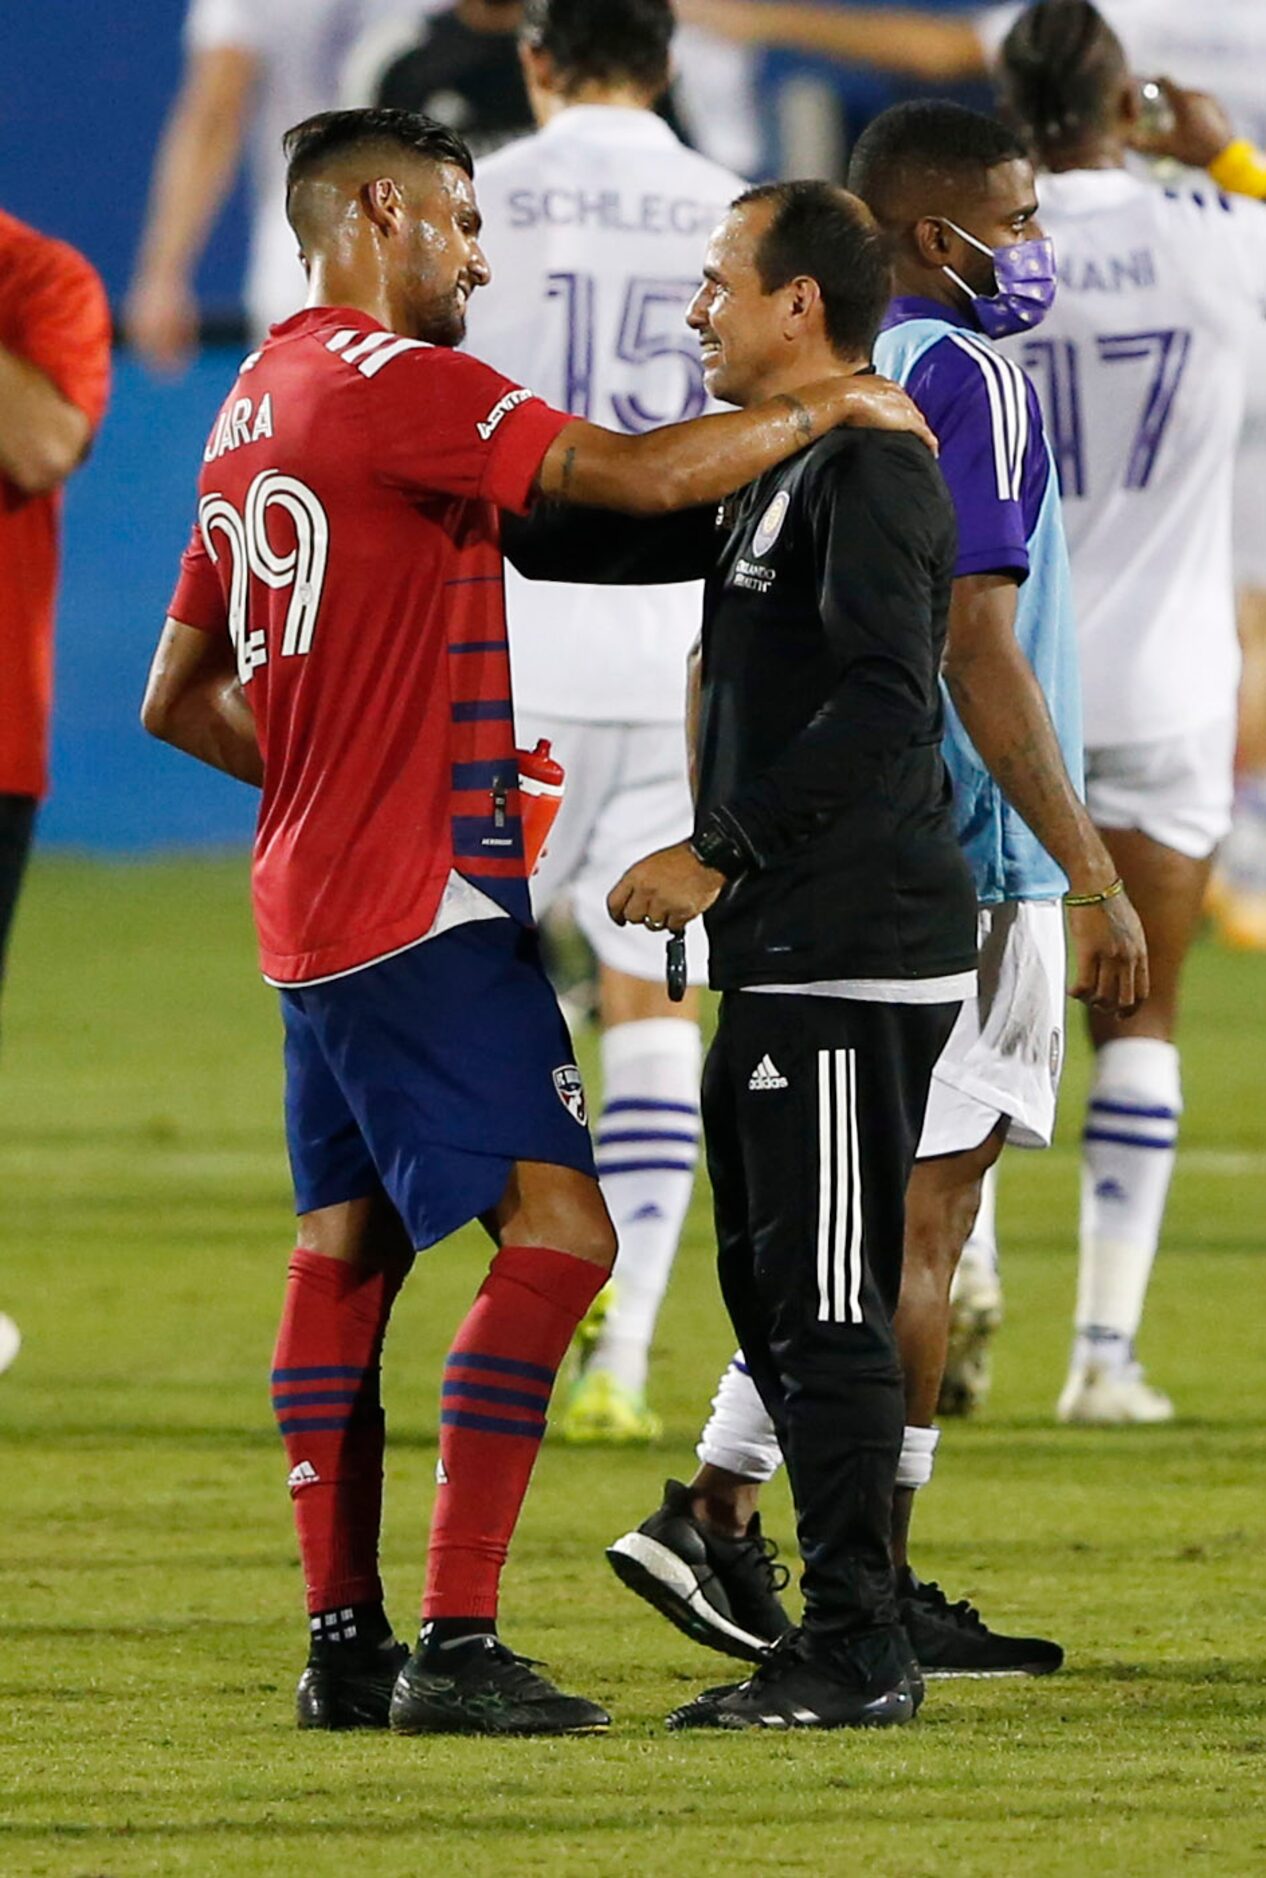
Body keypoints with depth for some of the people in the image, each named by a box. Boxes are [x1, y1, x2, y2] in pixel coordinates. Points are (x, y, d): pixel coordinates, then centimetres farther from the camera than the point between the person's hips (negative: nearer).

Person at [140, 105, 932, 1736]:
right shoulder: (393, 381, -13)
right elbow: (638, 477, -24)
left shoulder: (253, 409, 16)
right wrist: (826, 407, -10)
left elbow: (178, 700, 22)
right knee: (556, 1228, -12)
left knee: (344, 1244, 12)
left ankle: (343, 1641, 12)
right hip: (428, 901, -10)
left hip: (313, 908, 10)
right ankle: (455, 1647, -18)